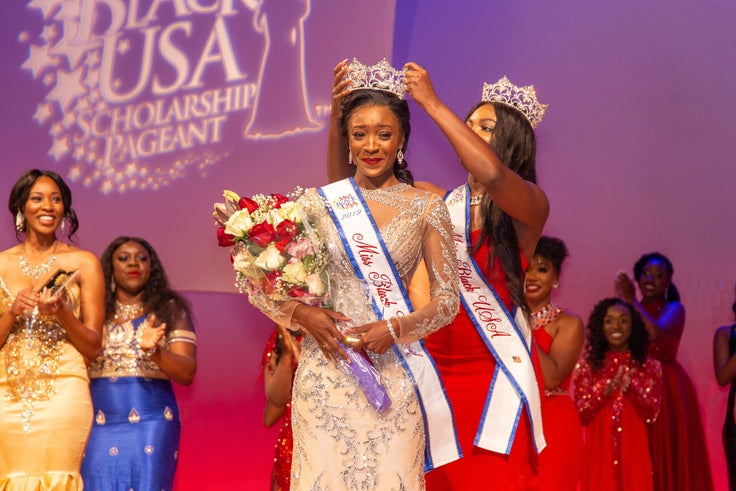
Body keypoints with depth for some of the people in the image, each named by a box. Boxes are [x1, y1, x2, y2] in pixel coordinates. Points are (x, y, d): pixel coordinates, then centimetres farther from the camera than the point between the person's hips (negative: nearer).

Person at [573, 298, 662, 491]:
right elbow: (581, 414, -3)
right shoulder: (587, 366, 4)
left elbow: (651, 414, -3)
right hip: (599, 450, 0)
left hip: (633, 450, 0)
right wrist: (606, 390, -18)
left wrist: (631, 388, -19)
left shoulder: (649, 366, 5)